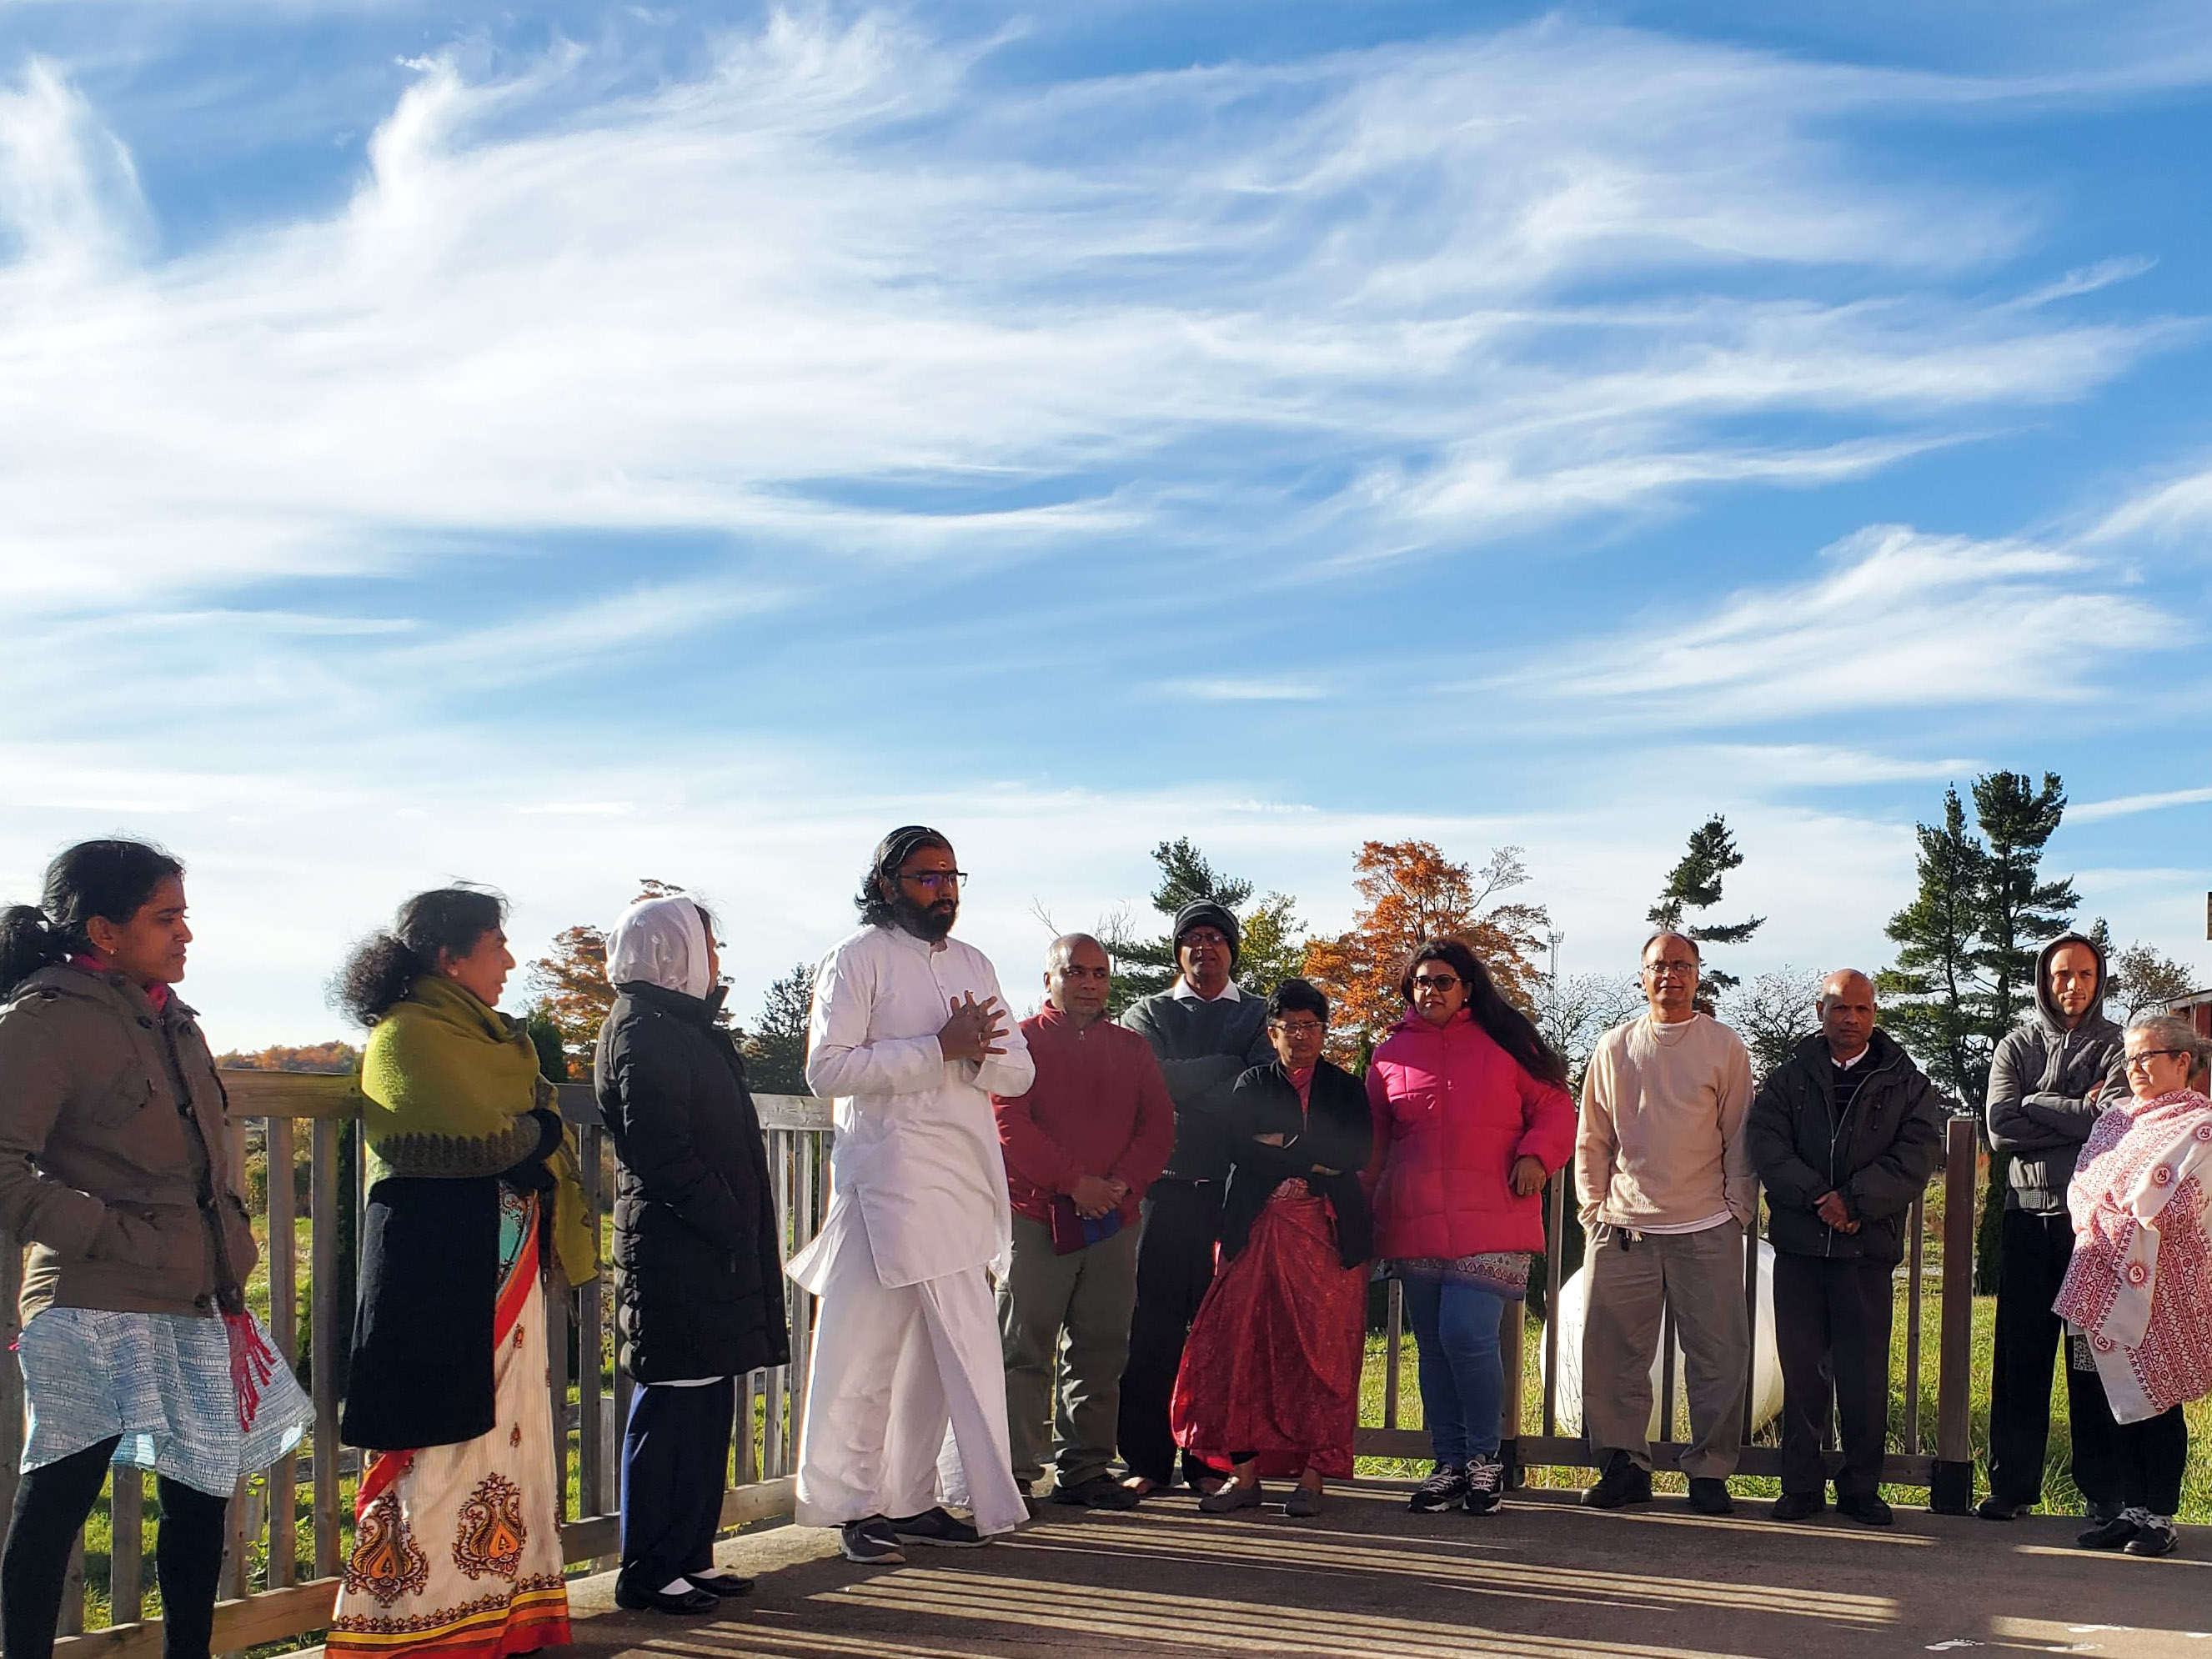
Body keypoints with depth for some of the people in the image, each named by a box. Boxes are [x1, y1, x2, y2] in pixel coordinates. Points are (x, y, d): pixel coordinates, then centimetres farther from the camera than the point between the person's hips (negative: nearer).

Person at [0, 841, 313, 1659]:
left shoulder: (169, 1018, 15)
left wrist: (230, 1246, 18)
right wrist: (116, 1235, -18)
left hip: (197, 1306, 8)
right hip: (98, 1307, -8)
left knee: (201, 1492, 13)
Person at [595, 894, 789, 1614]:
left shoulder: (684, 1028, 19)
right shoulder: (642, 1034, -13)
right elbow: (663, 1155, -20)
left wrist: (747, 1235, 14)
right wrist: (733, 1224, -17)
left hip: (709, 1254, 10)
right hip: (675, 1252, -10)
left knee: (705, 1405, 13)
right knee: (672, 1407, -5)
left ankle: (690, 1555, 20)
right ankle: (649, 1573, 1)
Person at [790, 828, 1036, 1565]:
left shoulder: (974, 964, 19)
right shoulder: (858, 958, -1)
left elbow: (1019, 1071, 15)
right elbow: (827, 1067, -12)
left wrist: (981, 1052, -8)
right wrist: (938, 1048, -16)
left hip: (965, 1181, 6)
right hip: (887, 1178, -6)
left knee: (946, 1350, 6)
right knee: (866, 1347, -2)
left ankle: (911, 1500, 16)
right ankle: (853, 1506, 7)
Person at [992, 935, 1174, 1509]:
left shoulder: (1132, 1049, 17)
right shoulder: (1023, 1041, 4)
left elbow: (1159, 1125, 10)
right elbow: (1010, 1124, -7)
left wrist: (1123, 1183, -7)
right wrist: (1074, 1182, -13)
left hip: (1113, 1219, 4)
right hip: (1037, 1217, -4)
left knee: (1100, 1351, 6)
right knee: (1026, 1350, -3)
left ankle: (1083, 1470, 13)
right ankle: (1014, 1474, 1)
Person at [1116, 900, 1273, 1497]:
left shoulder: (1258, 1016, 15)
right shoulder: (1148, 1013, 16)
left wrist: (1186, 1084, -9)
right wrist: (1227, 1067, -1)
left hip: (1232, 1187, 0)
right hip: (1164, 1185, 0)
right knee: (1153, 1325, -3)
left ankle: (1210, 1460, 4)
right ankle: (1147, 1460, 2)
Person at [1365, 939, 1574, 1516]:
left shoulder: (1504, 1043, 5)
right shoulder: (1391, 1053, 12)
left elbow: (1554, 1107, 8)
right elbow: (1374, 1141, 18)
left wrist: (1535, 1154, -10)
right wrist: (1370, 1210, 12)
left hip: (1490, 1223, -4)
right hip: (1415, 1227, 4)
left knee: (1467, 1335, -15)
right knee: (1433, 1347, 8)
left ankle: (1484, 1457, 3)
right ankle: (1449, 1464, 18)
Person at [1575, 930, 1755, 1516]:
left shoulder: (1724, 1047, 5)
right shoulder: (1614, 1048, 10)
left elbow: (1740, 1138, 7)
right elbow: (1592, 1138, 14)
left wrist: (1737, 1209, 1)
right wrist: (1594, 1208, 7)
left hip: (1706, 1230, -2)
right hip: (1623, 1230, 2)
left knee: (1718, 1355, -1)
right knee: (1610, 1352, 2)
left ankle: (1709, 1470, 10)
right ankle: (1623, 1465, 13)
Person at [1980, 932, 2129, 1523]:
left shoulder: (2114, 1046, 7)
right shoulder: (2016, 1046, 12)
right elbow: (2001, 1126, -4)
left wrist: (2039, 1109, -9)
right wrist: (2083, 1111, -7)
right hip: (2028, 1215, 2)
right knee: (2020, 1357, 4)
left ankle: (2104, 1490, 7)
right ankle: (2012, 1485, 10)